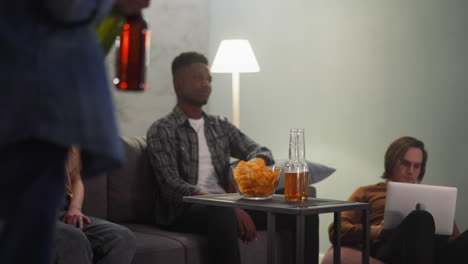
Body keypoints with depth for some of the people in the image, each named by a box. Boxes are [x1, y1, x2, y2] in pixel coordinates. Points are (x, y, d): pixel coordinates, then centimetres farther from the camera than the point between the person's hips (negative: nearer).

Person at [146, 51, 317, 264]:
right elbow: (171, 185, -12)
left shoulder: (221, 126, 20)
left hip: (225, 206, 6)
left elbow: (262, 152, 14)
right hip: (185, 211, -6)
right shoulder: (161, 131, 0)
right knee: (223, 214, -40)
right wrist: (230, 207, -24)